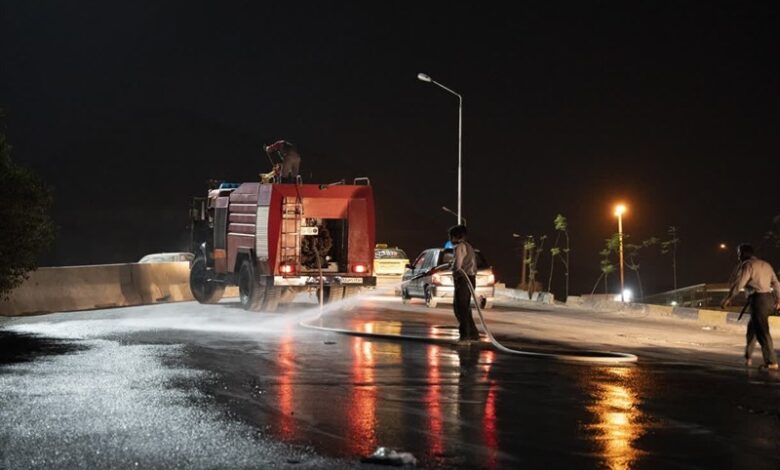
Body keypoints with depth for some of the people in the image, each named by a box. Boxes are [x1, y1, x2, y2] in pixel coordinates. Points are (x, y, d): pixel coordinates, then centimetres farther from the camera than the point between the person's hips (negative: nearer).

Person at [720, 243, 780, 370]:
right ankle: (747, 357, 23)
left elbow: (738, 283, -13)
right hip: (769, 299, 9)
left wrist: (728, 299, -10)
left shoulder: (747, 265, -6)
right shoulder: (766, 265, 19)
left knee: (762, 331, -8)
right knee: (752, 327, 21)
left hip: (758, 299, -9)